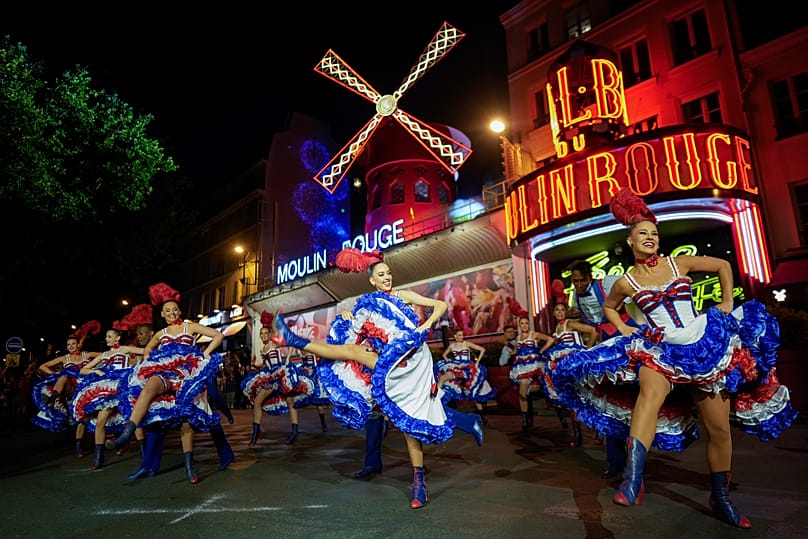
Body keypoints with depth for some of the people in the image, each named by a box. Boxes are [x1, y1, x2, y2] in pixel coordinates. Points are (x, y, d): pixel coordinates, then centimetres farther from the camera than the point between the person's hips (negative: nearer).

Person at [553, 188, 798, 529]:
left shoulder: (679, 263, 0)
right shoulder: (626, 282, -2)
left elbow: (723, 265, 15)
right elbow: (608, 306, 18)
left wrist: (727, 304, 10)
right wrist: (623, 329, 4)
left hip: (707, 347, 3)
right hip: (660, 351, -2)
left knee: (719, 428, 8)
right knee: (650, 391, -37)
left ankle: (721, 498, 29)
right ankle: (633, 478, -47)